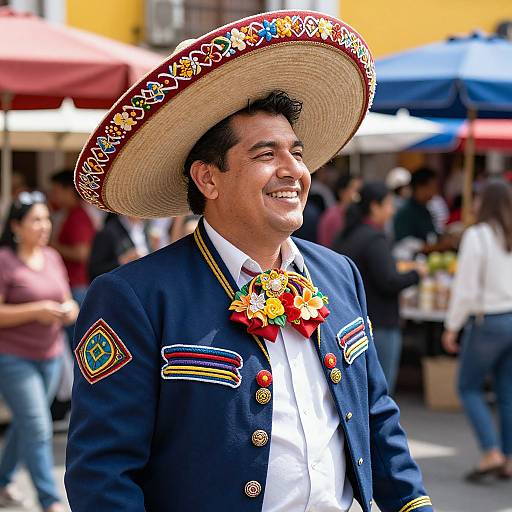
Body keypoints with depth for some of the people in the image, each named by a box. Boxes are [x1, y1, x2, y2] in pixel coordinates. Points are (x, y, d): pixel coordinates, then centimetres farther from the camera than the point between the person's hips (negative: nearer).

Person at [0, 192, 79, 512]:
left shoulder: (52, 257, 8)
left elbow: (64, 299, 19)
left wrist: (70, 310, -3)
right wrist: (36, 311, -23)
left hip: (50, 356, 7)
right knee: (38, 429, -7)